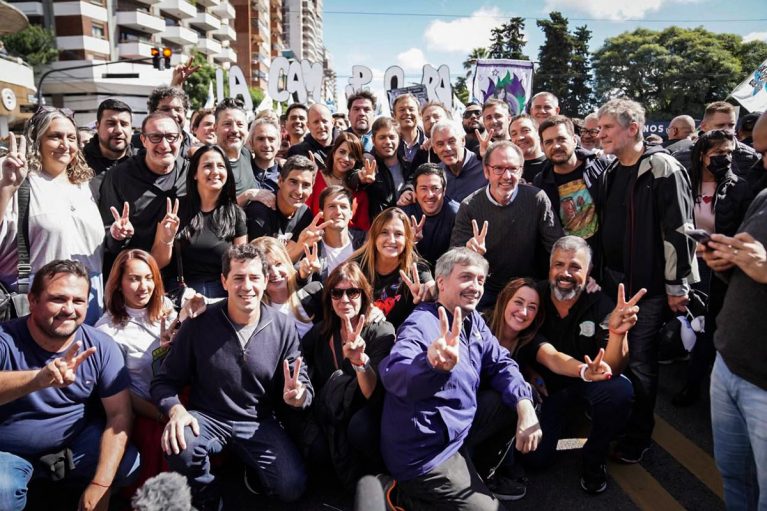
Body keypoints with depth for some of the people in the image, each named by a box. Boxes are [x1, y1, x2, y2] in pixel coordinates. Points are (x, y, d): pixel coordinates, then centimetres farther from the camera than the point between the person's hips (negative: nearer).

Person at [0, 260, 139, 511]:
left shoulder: (101, 346, -12)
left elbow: (119, 414, -12)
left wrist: (100, 484, -21)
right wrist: (40, 378, -61)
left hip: (79, 443, 3)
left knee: (128, 466, -19)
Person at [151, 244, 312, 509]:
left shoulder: (283, 328, -6)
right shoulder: (198, 324, -9)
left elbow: (304, 388, -1)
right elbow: (164, 381, -2)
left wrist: (296, 396, -26)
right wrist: (176, 409, -25)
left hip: (259, 423, 1)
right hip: (207, 418, 0)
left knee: (292, 487, -20)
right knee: (178, 444, -34)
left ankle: (249, 464, 16)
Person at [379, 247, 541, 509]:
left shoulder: (474, 321, 3)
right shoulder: (422, 324, -24)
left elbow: (501, 364, 6)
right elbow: (394, 375, -42)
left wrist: (525, 406, -14)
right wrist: (432, 364, -65)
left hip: (459, 427, 8)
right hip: (426, 452, -8)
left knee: (517, 400, 8)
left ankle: (480, 470, 19)